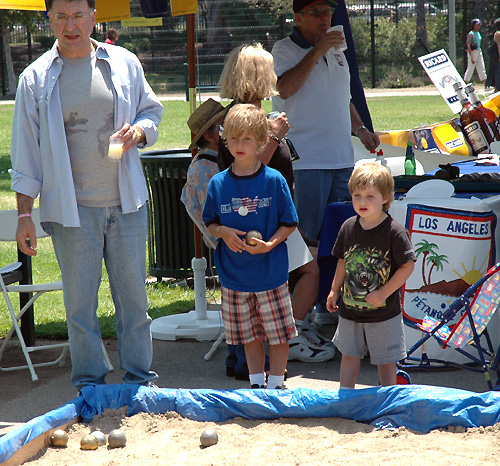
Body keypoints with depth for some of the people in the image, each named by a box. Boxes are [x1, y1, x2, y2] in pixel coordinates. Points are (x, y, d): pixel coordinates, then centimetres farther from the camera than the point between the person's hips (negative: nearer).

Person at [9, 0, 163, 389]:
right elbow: (26, 153, 2)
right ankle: (89, 382, 18)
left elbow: (152, 110, 17)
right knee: (80, 299, 5)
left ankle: (140, 377, 22)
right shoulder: (36, 79, -1)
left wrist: (141, 129, -8)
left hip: (126, 201, 2)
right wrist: (25, 215, -2)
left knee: (133, 294, 8)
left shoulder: (125, 64, 4)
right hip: (72, 207, -1)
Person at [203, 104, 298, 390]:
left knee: (278, 331, 3)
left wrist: (270, 244, -18)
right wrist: (223, 232, -12)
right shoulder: (218, 183, 0)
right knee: (249, 333, 14)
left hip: (271, 270, -2)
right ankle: (257, 382, 27)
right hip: (234, 273, 3)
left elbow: (289, 223, -2)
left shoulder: (274, 180, -7)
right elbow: (209, 223, 9)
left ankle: (276, 383, 17)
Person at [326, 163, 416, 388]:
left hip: (384, 312, -4)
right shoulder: (348, 227, -1)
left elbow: (408, 266, -15)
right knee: (349, 355, 14)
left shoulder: (394, 231, -17)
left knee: (386, 360, 7)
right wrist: (334, 291, 12)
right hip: (350, 309, 4)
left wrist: (384, 293, -19)